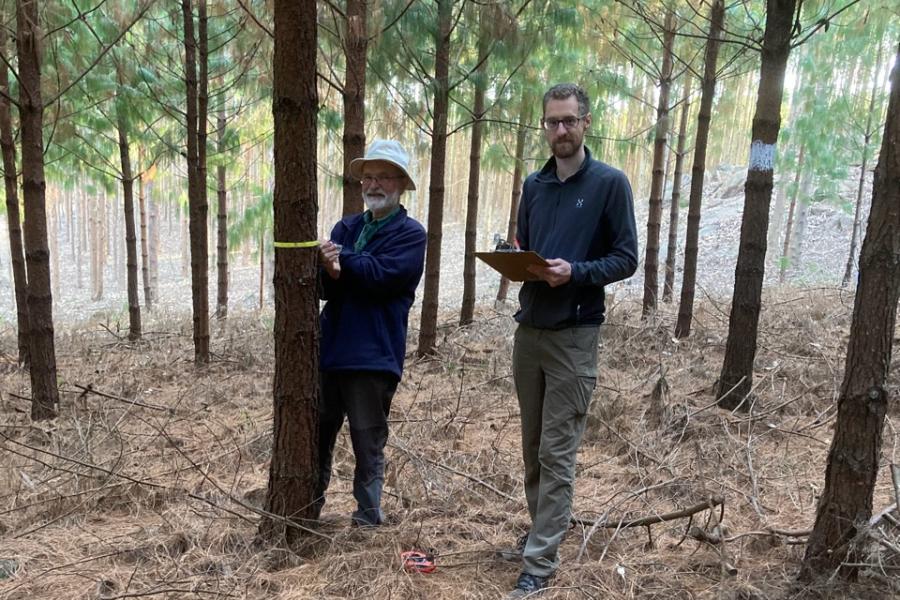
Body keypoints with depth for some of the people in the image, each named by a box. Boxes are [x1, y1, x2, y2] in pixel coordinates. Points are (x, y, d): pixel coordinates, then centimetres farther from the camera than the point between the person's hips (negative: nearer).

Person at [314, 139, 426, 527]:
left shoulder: (410, 233, -2)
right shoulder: (347, 227, 14)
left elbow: (382, 275, -18)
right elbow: (325, 287, 3)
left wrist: (339, 257, -8)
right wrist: (331, 273, -20)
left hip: (373, 356, -5)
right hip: (329, 349, 6)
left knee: (368, 444, 4)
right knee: (317, 436, 15)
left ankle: (368, 520, 18)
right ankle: (309, 509, 31)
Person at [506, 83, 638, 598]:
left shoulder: (610, 183, -4)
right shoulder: (534, 185, 12)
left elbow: (626, 258, -6)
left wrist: (575, 272, -22)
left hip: (574, 336, -5)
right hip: (529, 329, 6)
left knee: (557, 454, -3)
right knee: (533, 448, 15)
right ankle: (543, 529, 32)